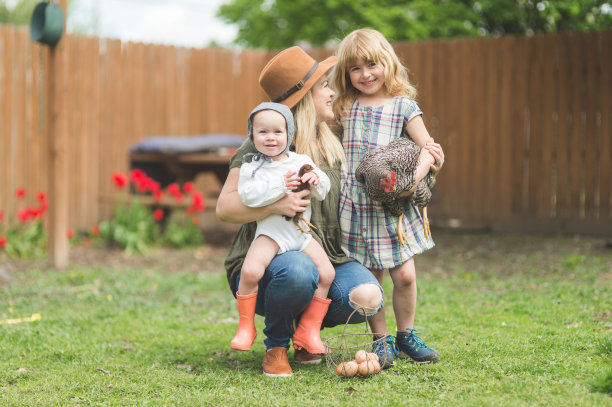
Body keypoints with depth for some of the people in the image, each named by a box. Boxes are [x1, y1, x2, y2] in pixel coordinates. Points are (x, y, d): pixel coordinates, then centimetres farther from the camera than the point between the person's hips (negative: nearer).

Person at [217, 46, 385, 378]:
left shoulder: (331, 145, 15)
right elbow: (224, 207, -13)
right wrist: (275, 205, -31)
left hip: (328, 259, 5)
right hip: (263, 260, -5)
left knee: (367, 298, -24)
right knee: (298, 271, -40)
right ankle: (276, 345, -8)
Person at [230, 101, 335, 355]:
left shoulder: (301, 161, 10)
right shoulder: (251, 167, -1)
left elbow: (323, 191, 8)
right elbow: (248, 195, -17)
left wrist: (315, 180, -14)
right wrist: (279, 186, -23)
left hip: (301, 232, 4)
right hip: (271, 232, -4)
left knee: (326, 272, -7)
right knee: (250, 270, -27)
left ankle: (308, 331, 5)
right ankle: (246, 327, -7)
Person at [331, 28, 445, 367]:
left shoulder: (403, 105, 3)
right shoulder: (344, 108, 9)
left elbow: (428, 147, -1)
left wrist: (416, 176, -20)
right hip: (355, 206, 1)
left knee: (404, 275, -3)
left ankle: (405, 336, 17)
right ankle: (381, 341, 15)